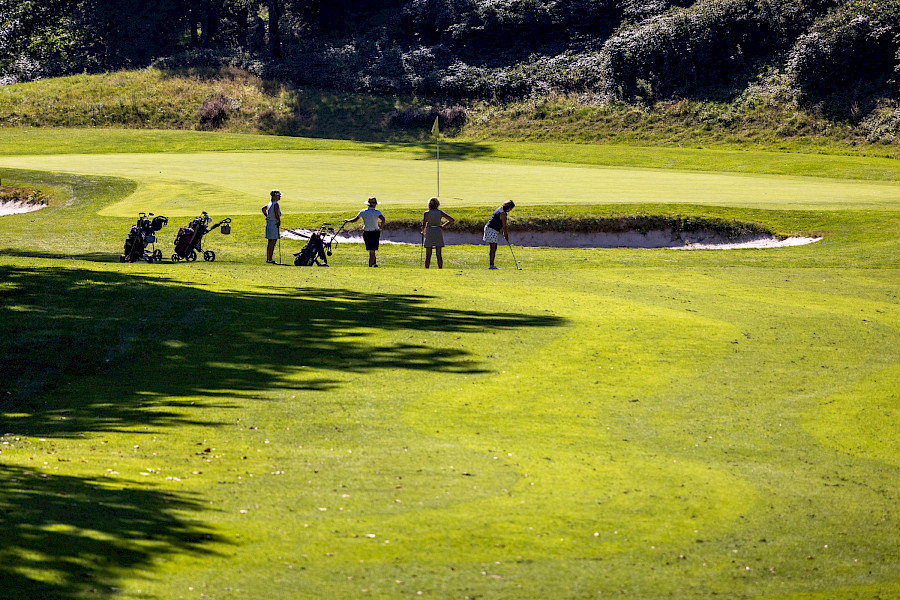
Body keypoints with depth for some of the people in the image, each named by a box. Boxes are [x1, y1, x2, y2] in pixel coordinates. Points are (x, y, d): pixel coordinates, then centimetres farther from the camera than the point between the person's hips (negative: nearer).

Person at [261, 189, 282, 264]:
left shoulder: (270, 204, 11)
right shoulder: (275, 204, -17)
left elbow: (263, 209, 27)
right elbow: (276, 214, -31)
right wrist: (279, 221, -15)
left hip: (268, 223, 9)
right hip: (274, 224, -9)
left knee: (270, 242, 14)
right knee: (273, 242, -7)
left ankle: (268, 259, 19)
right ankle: (270, 259, -8)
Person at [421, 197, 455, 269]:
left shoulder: (426, 213, -2)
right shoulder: (440, 212, 2)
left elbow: (423, 225, 5)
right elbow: (452, 220, 2)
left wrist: (423, 232, 26)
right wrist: (443, 226, 11)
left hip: (429, 233, -1)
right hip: (438, 232, 1)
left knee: (428, 254, 1)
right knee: (438, 254, 4)